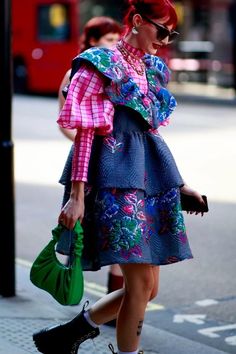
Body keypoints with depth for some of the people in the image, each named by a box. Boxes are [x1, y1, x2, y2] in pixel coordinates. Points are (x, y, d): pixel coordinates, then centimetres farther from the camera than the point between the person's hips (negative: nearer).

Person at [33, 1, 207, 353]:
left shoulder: (153, 69, 17)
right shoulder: (101, 66, -5)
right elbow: (84, 134, -9)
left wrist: (180, 185, 21)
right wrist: (77, 195, -16)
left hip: (151, 177, 8)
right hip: (117, 178, -8)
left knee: (147, 287, 7)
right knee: (142, 283, -10)